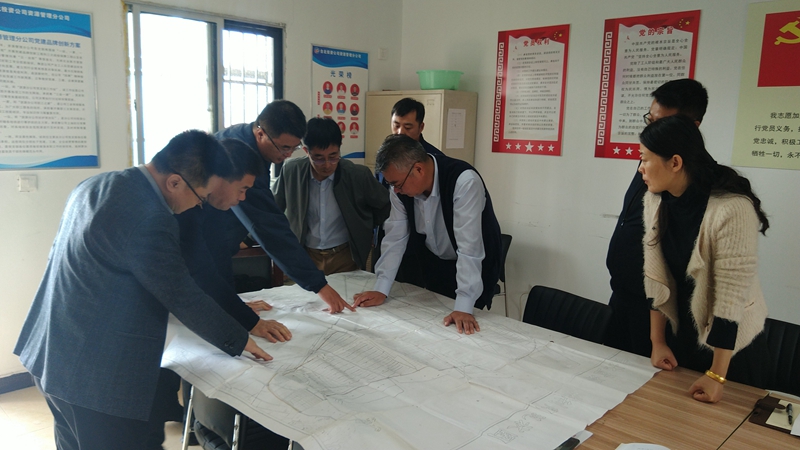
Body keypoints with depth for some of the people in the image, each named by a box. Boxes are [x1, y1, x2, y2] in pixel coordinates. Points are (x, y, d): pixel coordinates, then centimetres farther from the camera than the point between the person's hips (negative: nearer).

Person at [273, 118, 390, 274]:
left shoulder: (359, 175, -14)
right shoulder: (291, 171, -10)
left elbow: (385, 206, 4)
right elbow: (273, 207, 8)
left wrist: (364, 230, 9)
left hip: (346, 256, -1)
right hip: (305, 256, 1)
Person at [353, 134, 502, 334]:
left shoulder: (464, 181, -34)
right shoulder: (402, 184, -16)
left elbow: (469, 246, -36)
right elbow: (395, 237, -10)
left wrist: (463, 307, -38)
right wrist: (381, 289, -13)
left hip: (474, 267, -5)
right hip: (432, 264, 5)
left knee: (462, 330, 1)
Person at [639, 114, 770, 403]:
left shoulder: (733, 208, -27)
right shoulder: (656, 199, -8)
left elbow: (732, 296, -25)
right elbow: (655, 276, -4)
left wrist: (716, 375, -20)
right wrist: (657, 341, -1)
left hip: (731, 344, -5)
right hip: (680, 337, 5)